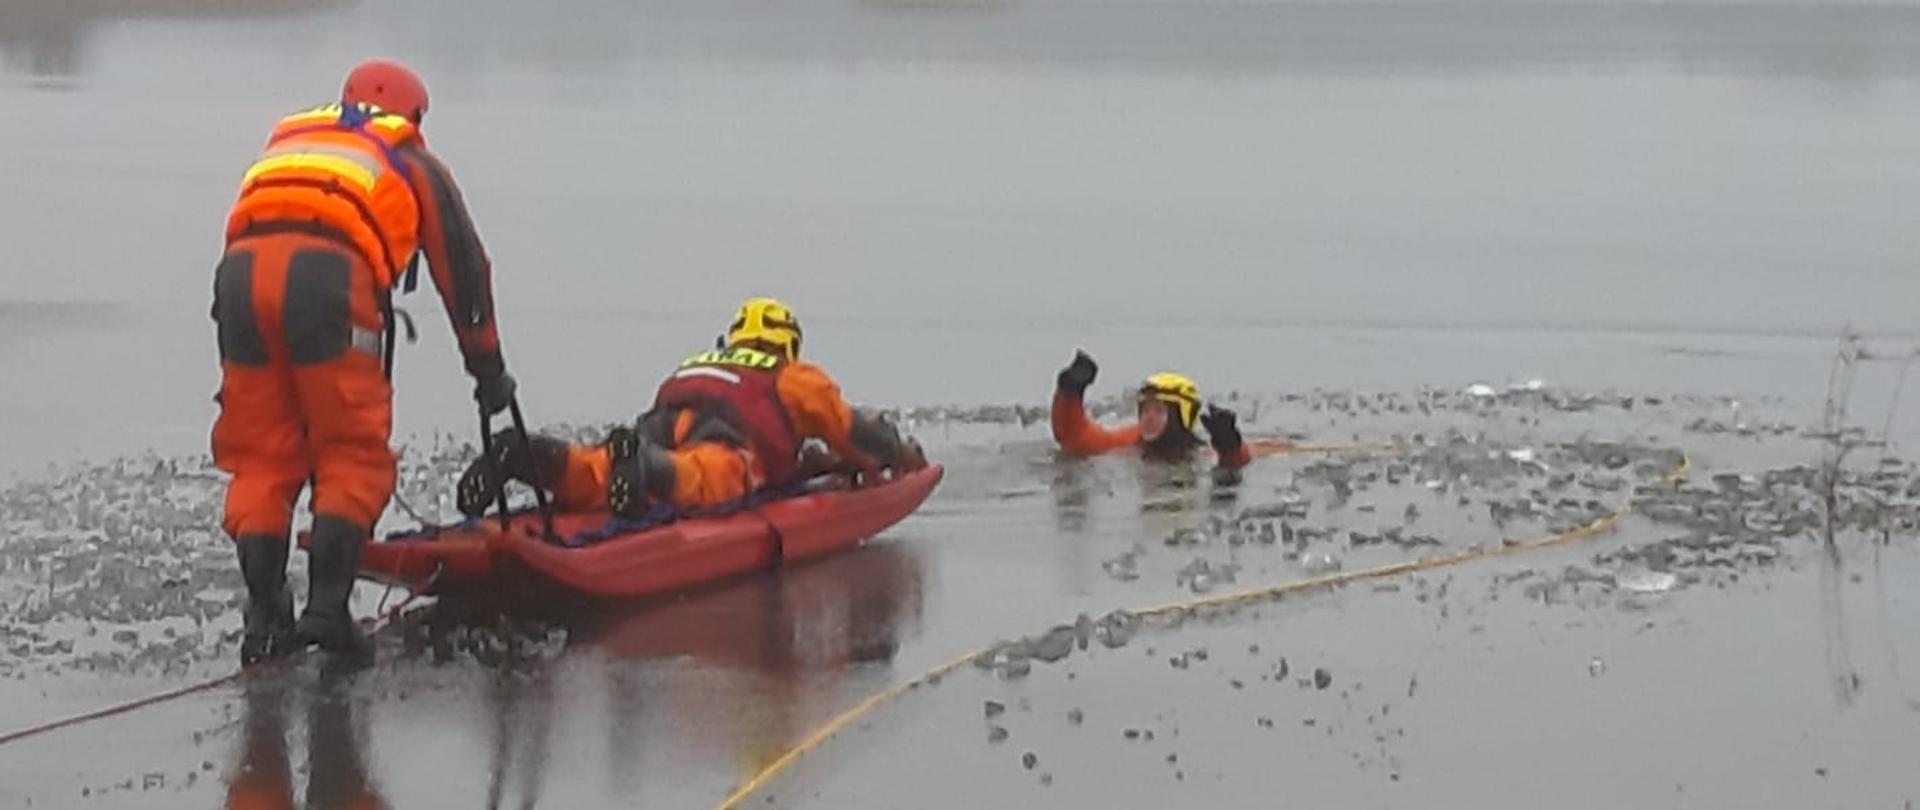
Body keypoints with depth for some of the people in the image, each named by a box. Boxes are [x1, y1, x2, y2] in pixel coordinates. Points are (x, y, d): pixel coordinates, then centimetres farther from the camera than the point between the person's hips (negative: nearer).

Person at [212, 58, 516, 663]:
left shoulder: (283, 144, 38)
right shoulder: (412, 164, 29)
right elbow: (463, 270, 31)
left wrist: (239, 382, 36)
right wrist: (489, 370, 41)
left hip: (240, 270, 4)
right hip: (328, 272, -3)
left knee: (261, 460, 11)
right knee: (353, 460, 5)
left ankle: (264, 619, 5)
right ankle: (326, 608, -8)